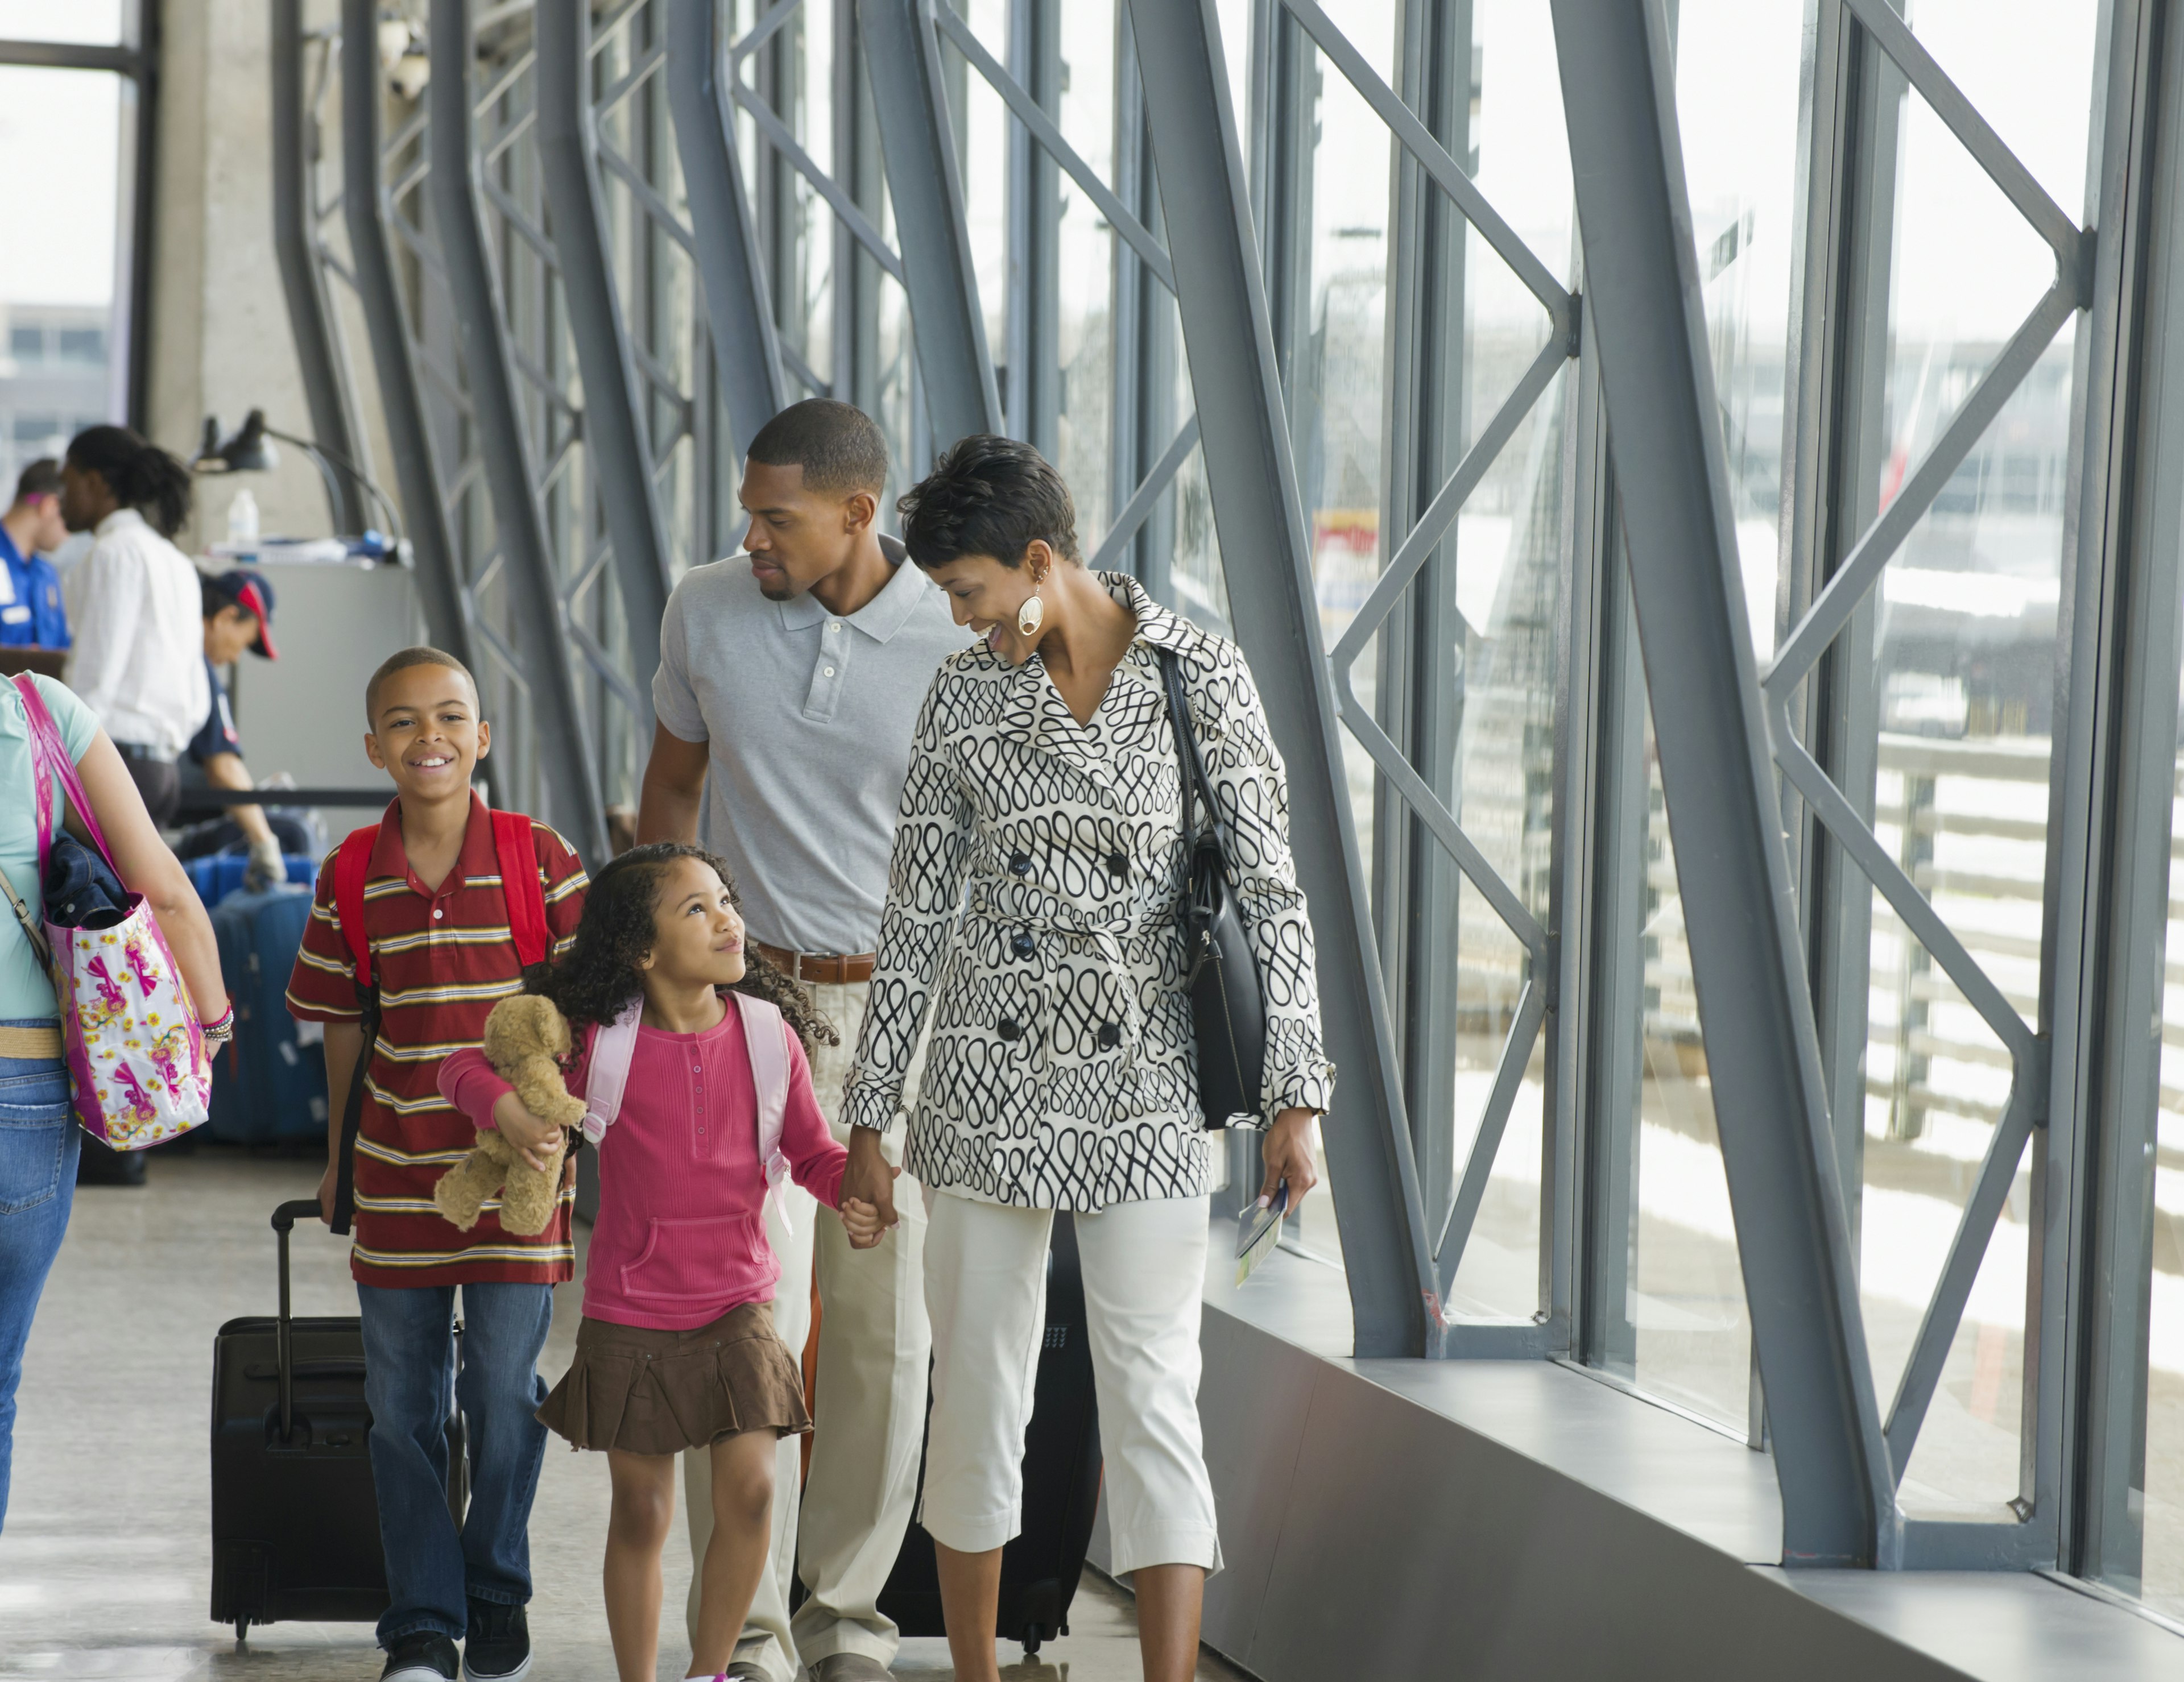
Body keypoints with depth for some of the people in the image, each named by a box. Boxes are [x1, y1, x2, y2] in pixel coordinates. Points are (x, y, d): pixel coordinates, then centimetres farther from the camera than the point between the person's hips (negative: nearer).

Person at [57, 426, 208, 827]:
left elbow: (95, 677, -12)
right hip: (163, 770, 9)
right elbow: (197, 701, 19)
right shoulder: (177, 563, 20)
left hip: (114, 759, -9)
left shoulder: (116, 552, -6)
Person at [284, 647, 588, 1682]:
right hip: (397, 1167, 2)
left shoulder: (540, 858, -7)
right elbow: (344, 1025, 9)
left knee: (504, 1389, 1)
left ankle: (498, 1598, 21)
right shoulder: (352, 876, 0)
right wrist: (338, 1157, 13)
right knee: (400, 1399, 6)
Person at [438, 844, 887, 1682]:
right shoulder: (598, 1043, -10)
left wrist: (858, 1195, -16)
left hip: (737, 1305, 1)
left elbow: (813, 1153, 4)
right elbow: (462, 1068, -1)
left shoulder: (768, 1035, -5)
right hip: (629, 1313, -1)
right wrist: (508, 1110, -21)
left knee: (750, 1489, -9)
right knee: (642, 1512, 7)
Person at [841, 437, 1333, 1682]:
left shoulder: (1201, 674, -4)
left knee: (1156, 1402, -7)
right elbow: (918, 912, 6)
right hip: (991, 1084, 2)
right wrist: (870, 1121, 5)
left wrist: (1298, 1097, -9)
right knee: (978, 1394, 8)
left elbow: (1266, 887, -4)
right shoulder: (966, 695, 3)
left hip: (1147, 1089, -2)